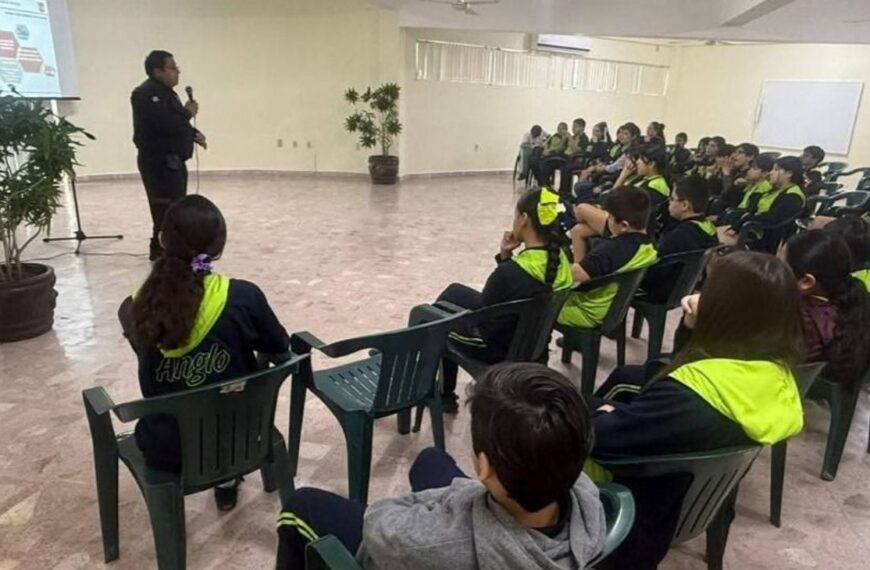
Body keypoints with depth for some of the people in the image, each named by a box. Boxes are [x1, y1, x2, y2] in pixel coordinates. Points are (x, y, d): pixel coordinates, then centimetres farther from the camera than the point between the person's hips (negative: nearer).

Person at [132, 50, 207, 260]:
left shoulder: (165, 92, 18)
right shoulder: (147, 94, -16)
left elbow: (176, 123, 27)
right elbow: (165, 124, -28)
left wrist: (193, 134, 8)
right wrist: (188, 112, -11)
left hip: (172, 161, 11)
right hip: (159, 162, -11)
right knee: (166, 211, -13)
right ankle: (161, 253, -7)